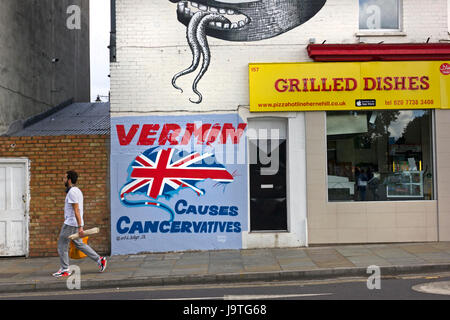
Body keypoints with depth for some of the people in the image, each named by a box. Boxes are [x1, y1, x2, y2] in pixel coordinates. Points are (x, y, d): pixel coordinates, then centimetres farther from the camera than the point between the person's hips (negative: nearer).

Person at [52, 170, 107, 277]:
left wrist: (80, 227, -25)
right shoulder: (77, 190, 16)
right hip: (74, 223, 10)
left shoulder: (72, 192, -16)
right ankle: (99, 259, 11)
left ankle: (64, 270, 10)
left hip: (70, 223, -10)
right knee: (79, 244, 15)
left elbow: (76, 210, -22)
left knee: (62, 245, 2)